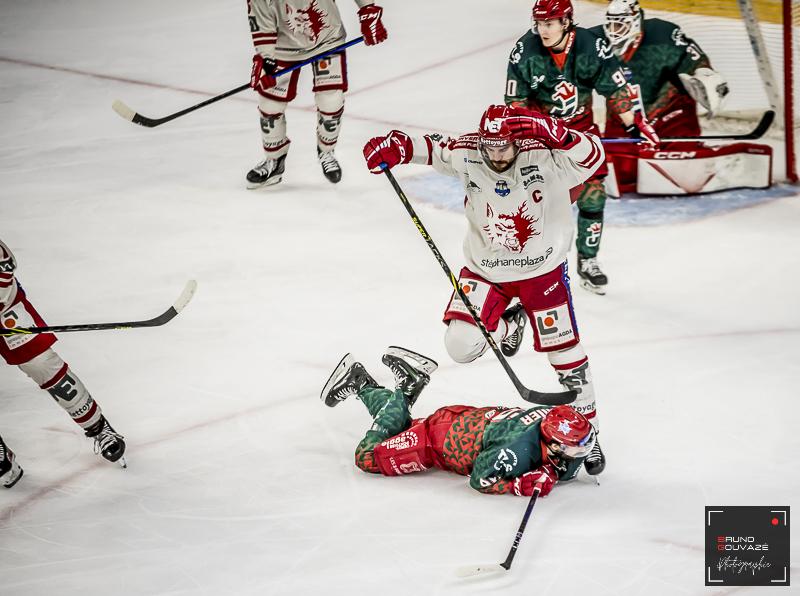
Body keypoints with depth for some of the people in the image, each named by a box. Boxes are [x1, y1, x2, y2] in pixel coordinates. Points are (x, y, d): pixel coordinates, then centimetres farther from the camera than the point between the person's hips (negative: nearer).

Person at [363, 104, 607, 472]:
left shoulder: (543, 156, -25)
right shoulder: (468, 155, -16)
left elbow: (591, 157, -39)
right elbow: (431, 149, 1)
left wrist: (550, 132, -53)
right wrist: (396, 146, -17)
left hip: (542, 271, -2)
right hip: (485, 269, 2)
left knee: (566, 355, 2)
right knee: (461, 345, -12)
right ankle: (507, 325, 23)